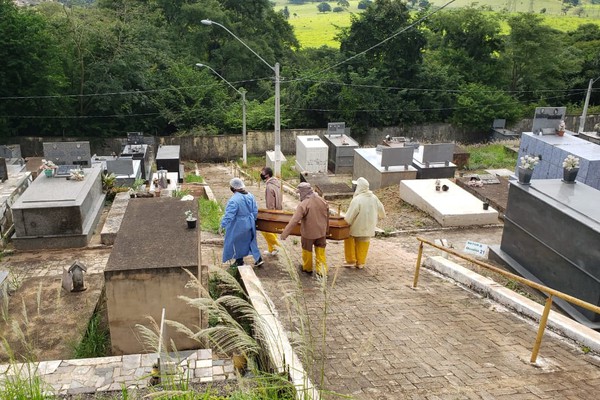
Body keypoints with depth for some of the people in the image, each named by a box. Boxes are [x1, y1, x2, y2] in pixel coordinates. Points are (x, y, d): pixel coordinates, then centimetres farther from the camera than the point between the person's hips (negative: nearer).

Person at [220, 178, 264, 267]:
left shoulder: (234, 200, -27)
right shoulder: (250, 196, -4)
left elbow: (229, 215, -24)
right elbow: (255, 210, 4)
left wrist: (222, 225, -14)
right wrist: (253, 220, 18)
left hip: (238, 226, -7)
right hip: (249, 224, 7)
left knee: (237, 243, 14)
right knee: (250, 241, 21)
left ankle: (239, 261, 28)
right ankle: (258, 259, 20)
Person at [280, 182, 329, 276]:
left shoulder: (303, 204, -24)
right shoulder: (322, 201, -4)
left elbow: (294, 221, -29)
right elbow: (327, 217, 9)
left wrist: (284, 234, -26)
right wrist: (325, 229, 25)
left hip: (308, 233, -4)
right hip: (321, 232, 4)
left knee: (307, 251, 18)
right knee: (320, 252, 16)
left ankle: (307, 268, 36)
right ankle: (322, 271, 16)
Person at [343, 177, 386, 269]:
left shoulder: (357, 199, -24)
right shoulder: (374, 198, -5)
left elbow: (350, 215, -22)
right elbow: (381, 209, 8)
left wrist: (346, 221, -5)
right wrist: (379, 216, 27)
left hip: (357, 227, -5)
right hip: (369, 227, 5)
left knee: (349, 240, 16)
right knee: (363, 243, 19)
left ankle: (351, 261, 17)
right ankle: (360, 263, 25)